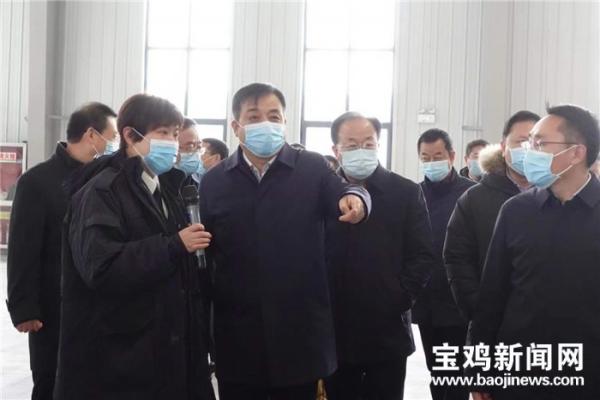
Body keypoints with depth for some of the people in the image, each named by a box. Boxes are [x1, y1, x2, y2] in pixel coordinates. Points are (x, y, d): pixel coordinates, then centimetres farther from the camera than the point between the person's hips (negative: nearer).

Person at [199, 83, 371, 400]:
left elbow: (341, 192, -9)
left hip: (300, 335, -1)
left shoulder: (312, 168, 4)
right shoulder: (213, 181, 6)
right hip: (237, 340, 1)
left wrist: (355, 198, -33)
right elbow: (203, 254, 5)